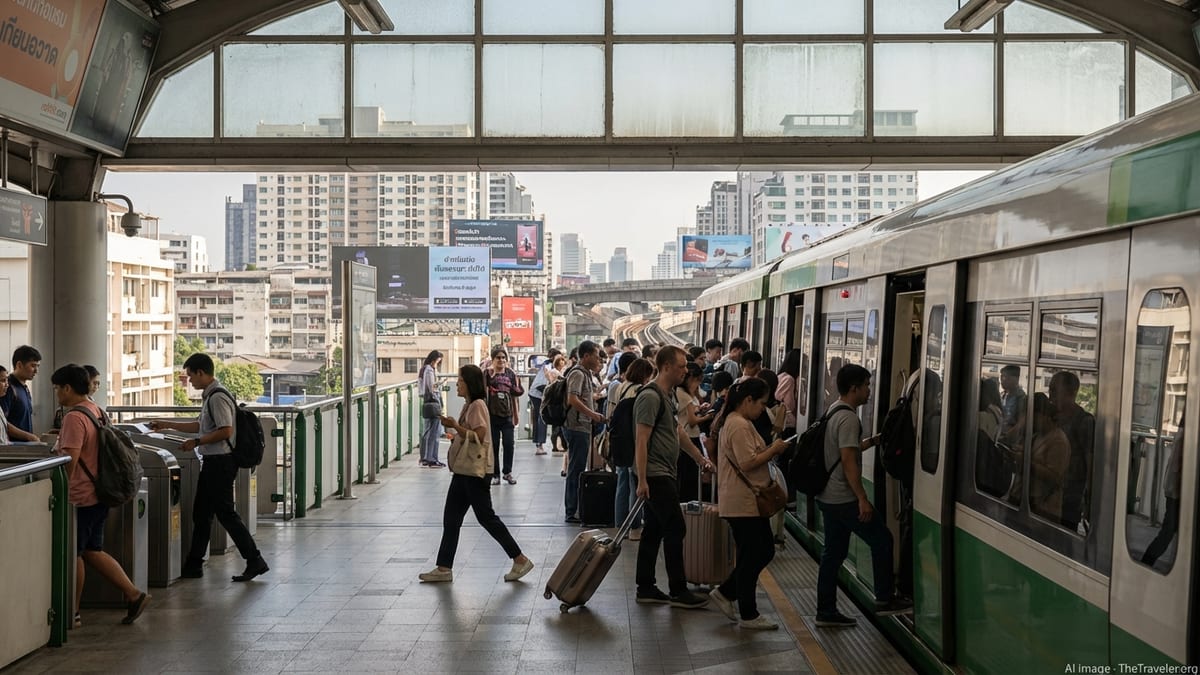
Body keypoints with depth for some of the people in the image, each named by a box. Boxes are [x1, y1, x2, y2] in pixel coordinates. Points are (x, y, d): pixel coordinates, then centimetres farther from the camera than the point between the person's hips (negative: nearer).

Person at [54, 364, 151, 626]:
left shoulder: (74, 417, -19)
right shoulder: (98, 411, 11)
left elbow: (69, 461, -24)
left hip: (81, 497, -9)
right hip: (99, 494, 9)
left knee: (73, 554, 5)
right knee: (92, 551, 16)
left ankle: (71, 613, 16)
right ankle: (133, 594, 11)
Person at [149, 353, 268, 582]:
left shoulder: (218, 397, -16)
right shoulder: (210, 395, 15)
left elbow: (226, 431, -23)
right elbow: (201, 426, 25)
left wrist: (196, 442, -16)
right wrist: (167, 424, 26)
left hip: (220, 462, -10)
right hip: (213, 461, 10)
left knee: (226, 513, -7)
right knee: (201, 513, 14)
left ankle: (255, 561, -2)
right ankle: (193, 564, 21)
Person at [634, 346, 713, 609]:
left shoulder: (667, 396, 15)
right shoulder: (650, 397, -16)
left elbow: (677, 431, 26)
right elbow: (642, 440, -19)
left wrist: (700, 458, 27)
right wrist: (642, 481, -22)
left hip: (665, 474, 10)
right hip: (655, 476, -10)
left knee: (653, 531, 12)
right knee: (675, 529, -6)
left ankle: (645, 588, 18)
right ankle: (678, 591, 1)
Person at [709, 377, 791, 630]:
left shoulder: (740, 422, 16)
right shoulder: (739, 425, -18)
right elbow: (748, 463, -24)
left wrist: (771, 450, 8)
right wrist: (773, 450, -12)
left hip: (750, 501, 11)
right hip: (743, 503, -11)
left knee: (764, 551, 14)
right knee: (751, 557, -1)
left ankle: (725, 593, 20)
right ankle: (748, 615, 10)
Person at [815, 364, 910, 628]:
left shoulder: (834, 412, 13)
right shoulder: (849, 418, -18)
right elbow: (848, 461, -23)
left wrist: (873, 441, 21)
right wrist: (863, 499, -22)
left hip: (828, 497, 10)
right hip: (845, 499, -10)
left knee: (833, 553, 12)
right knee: (882, 540, 4)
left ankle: (826, 611, 15)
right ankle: (884, 599, 12)